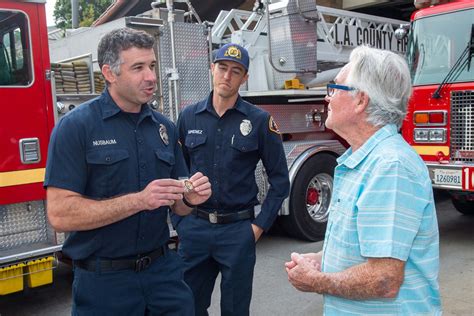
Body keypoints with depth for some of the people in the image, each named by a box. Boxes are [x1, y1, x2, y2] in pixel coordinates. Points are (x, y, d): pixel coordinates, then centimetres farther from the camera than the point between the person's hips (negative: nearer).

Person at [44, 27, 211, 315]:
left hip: (164, 270, 5)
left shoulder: (165, 128, 5)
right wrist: (139, 200, -23)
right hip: (104, 280, -4)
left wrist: (191, 197, -12)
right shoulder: (76, 126, -10)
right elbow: (61, 215, -17)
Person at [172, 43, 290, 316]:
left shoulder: (260, 120, -4)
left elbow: (279, 179, 0)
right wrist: (179, 220, 3)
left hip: (238, 230, -2)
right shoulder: (189, 117, 3)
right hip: (194, 228, 2)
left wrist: (261, 225, -5)